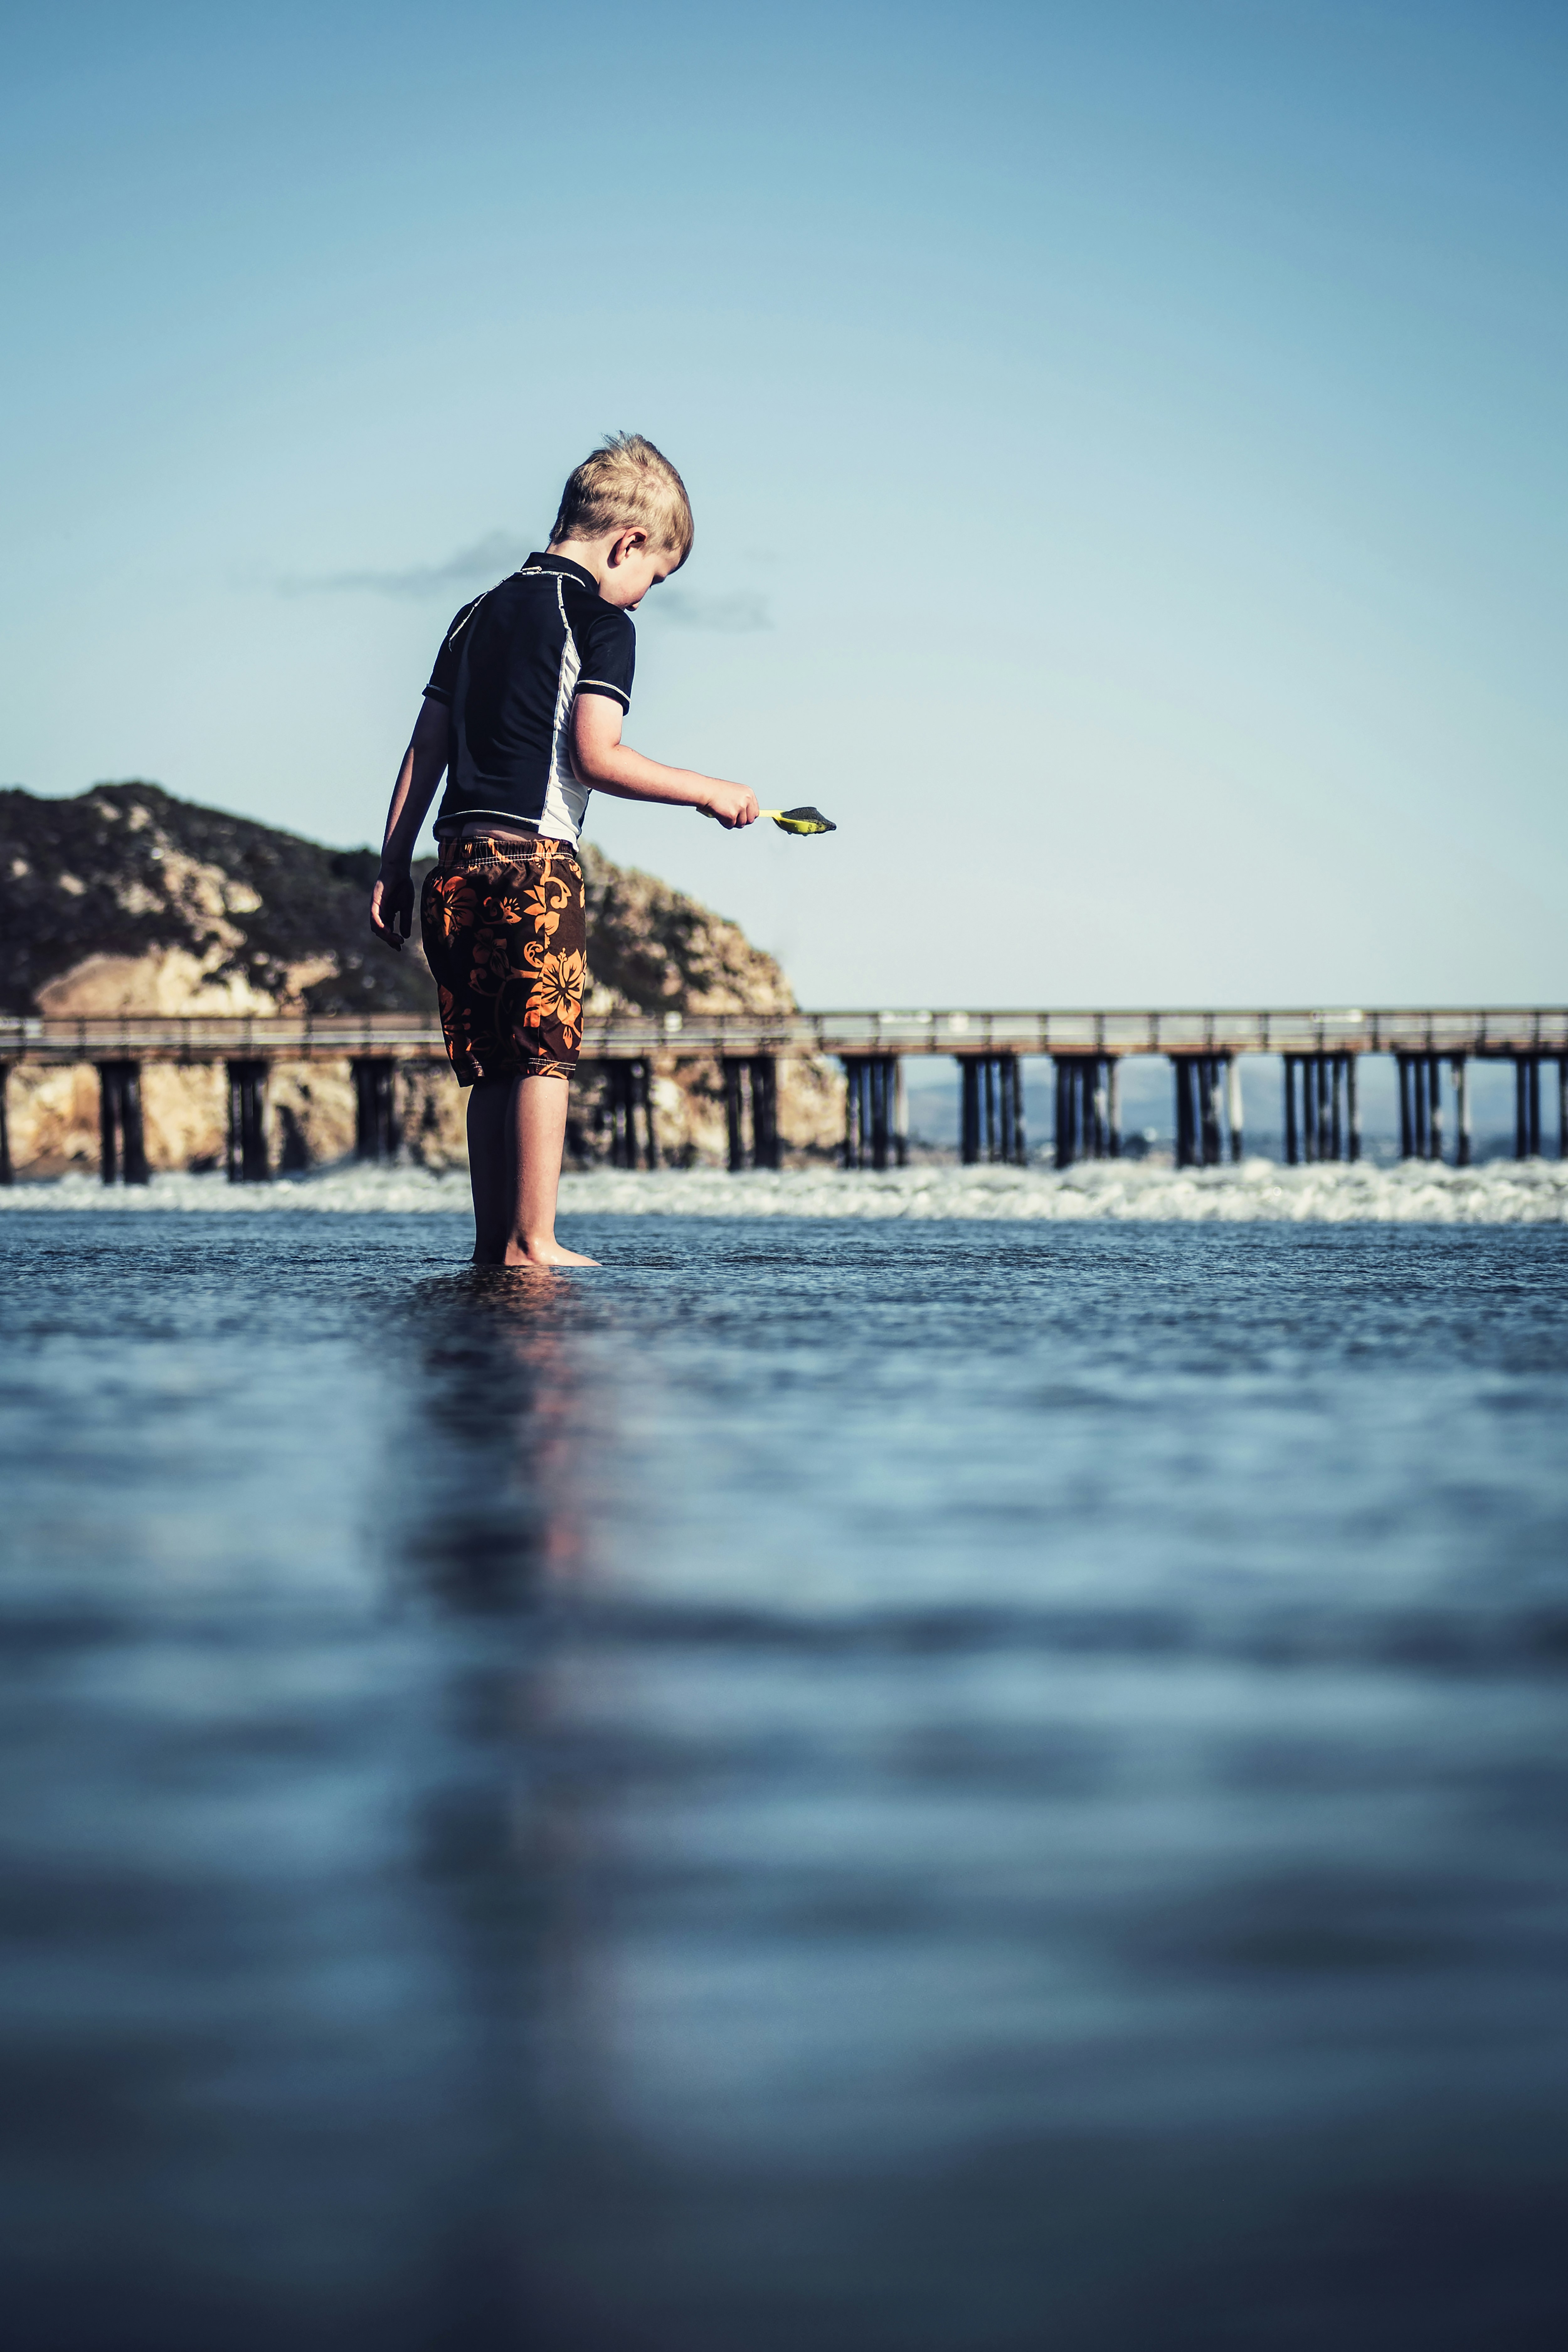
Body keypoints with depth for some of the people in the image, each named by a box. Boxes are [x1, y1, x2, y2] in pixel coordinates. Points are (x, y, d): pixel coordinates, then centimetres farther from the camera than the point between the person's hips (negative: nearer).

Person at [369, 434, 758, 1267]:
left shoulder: (477, 615, 20)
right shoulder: (601, 620, -2)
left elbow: (425, 752, 17)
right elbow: (595, 756, -13)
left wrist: (393, 868, 18)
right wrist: (706, 791, -3)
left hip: (457, 864, 7)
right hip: (537, 860, -7)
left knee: (491, 1066, 10)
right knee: (544, 1054, -4)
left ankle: (494, 1240, 10)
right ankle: (533, 1241, -6)